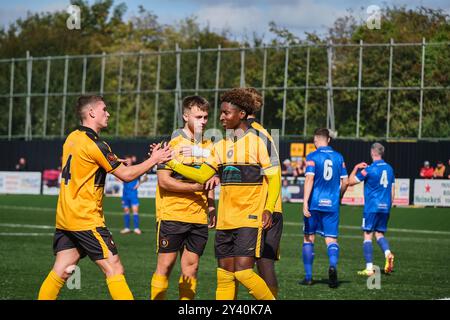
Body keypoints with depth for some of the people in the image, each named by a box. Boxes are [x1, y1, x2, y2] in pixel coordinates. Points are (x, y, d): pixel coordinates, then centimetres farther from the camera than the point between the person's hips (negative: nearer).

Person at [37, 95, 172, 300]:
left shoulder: (72, 138, 10)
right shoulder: (94, 145, -14)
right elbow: (126, 175, -10)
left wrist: (111, 162, 18)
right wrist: (153, 160, 0)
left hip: (64, 218, 8)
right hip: (86, 220, -8)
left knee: (60, 272, 8)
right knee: (114, 269, -5)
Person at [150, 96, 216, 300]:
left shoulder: (208, 146, 13)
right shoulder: (174, 143, -7)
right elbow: (164, 180, -14)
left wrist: (211, 206, 15)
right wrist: (195, 187, -16)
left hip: (198, 216, 5)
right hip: (171, 214, -5)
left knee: (191, 265, 5)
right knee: (166, 263, -3)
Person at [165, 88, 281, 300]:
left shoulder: (258, 141, -4)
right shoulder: (221, 146, 14)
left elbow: (274, 178, -5)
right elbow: (202, 176, 11)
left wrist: (268, 209, -17)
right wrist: (171, 162, 4)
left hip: (250, 219, -6)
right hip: (225, 221, 6)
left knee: (243, 272, -15)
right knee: (224, 276, 4)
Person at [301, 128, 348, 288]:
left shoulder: (312, 157, -5)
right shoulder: (338, 157, 7)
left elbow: (309, 179, -15)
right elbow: (345, 182, 8)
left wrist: (305, 203, -17)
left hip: (314, 203, -2)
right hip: (332, 204, 2)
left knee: (308, 238, 10)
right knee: (331, 239, 2)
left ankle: (308, 276, 11)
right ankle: (333, 265, -29)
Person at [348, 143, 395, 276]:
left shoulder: (369, 169, -9)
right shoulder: (389, 168, 10)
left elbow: (351, 181, -3)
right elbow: (392, 191, 14)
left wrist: (356, 168, 11)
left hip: (372, 207, -6)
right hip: (385, 207, 6)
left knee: (368, 235, 0)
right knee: (380, 234, 15)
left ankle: (369, 268, -4)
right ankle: (388, 253, -14)